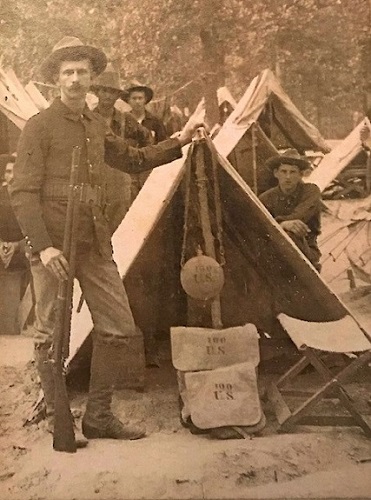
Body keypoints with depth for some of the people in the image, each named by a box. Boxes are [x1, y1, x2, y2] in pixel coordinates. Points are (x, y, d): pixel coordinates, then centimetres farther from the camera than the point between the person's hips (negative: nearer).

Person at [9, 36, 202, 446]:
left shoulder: (96, 126, 16)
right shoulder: (39, 126, -4)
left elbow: (134, 160, 30)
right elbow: (22, 192, -9)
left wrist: (178, 143, 22)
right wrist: (43, 246, -19)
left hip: (95, 245, 7)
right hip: (54, 245, -6)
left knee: (118, 328, 6)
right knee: (52, 335, 3)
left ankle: (98, 416, 21)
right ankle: (57, 420, 22)